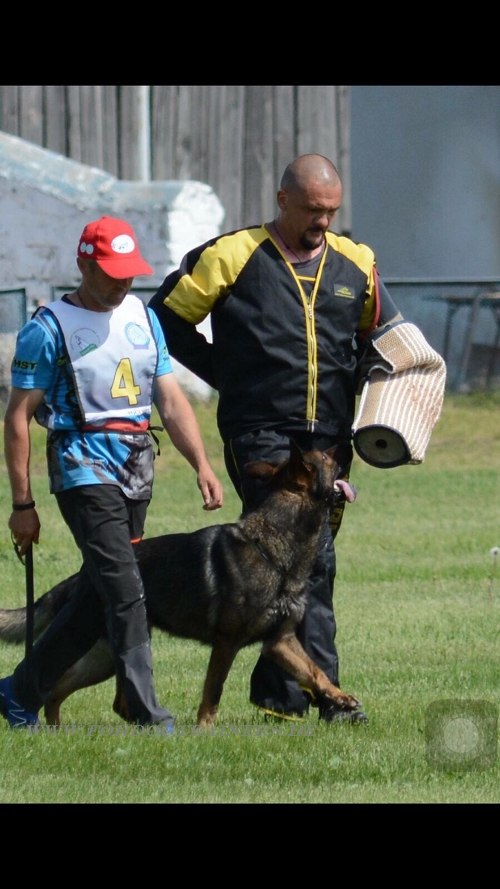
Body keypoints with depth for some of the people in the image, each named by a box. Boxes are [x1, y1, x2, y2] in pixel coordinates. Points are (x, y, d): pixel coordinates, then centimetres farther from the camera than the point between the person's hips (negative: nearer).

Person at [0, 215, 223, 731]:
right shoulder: (49, 328, -4)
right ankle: (146, 716, -14)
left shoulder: (143, 317, 15)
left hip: (137, 470, 7)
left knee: (99, 595, 8)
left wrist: (202, 465, 2)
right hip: (84, 469, -7)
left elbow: (171, 400, 15)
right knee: (124, 591, -15)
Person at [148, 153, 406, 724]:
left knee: (312, 562, 8)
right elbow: (167, 319, 3)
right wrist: (227, 376, 1)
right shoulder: (233, 257, -2)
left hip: (329, 439, 5)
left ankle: (279, 692, 17)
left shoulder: (355, 264, 11)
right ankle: (319, 686, -14)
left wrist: (354, 380, 6)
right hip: (259, 435, -5)